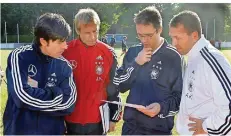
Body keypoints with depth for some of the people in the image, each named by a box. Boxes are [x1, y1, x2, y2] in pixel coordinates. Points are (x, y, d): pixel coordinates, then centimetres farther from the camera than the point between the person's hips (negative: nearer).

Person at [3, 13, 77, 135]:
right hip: (18, 130, -2)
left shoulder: (64, 66, -4)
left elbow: (69, 103, -13)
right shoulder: (20, 57, -11)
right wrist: (55, 95, -14)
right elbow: (22, 96, -24)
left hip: (53, 131, 3)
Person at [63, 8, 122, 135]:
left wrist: (114, 117, 5)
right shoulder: (66, 52, -7)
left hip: (98, 120, 1)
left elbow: (114, 88, 3)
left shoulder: (108, 53, -4)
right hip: (72, 120, 0)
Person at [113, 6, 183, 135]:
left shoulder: (173, 57, -9)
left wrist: (162, 107, -24)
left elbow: (181, 96, -7)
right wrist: (136, 63, -11)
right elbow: (119, 86, 0)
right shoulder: (133, 53, 3)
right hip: (130, 125, 4)